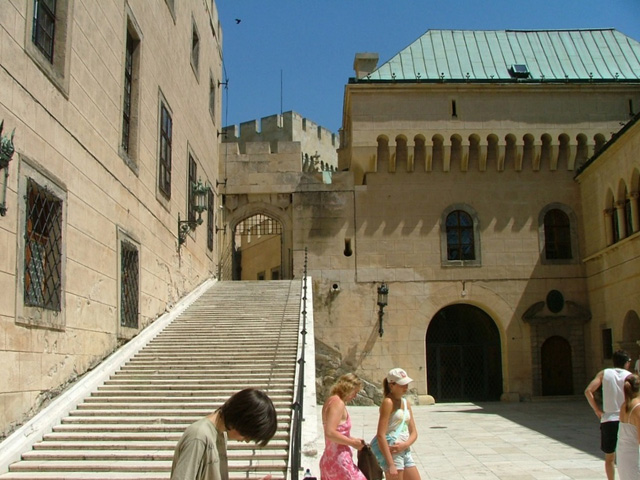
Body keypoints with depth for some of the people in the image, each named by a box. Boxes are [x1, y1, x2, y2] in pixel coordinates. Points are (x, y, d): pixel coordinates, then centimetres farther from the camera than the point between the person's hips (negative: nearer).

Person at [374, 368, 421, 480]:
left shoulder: (406, 402, 12)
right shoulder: (388, 402, -12)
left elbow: (414, 432, 13)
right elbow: (380, 435, -19)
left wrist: (405, 444, -10)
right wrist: (391, 464, -23)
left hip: (406, 452, 8)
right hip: (392, 453, -8)